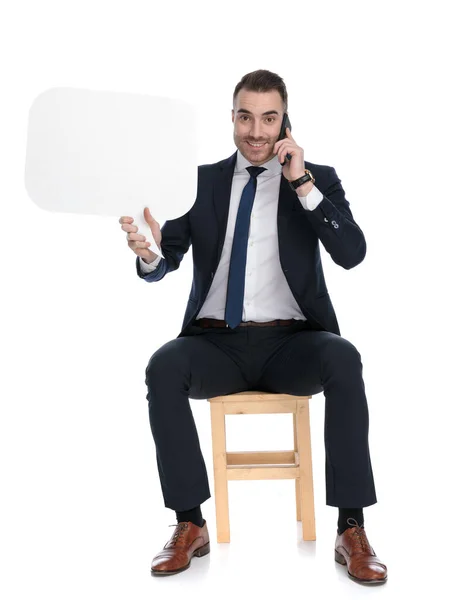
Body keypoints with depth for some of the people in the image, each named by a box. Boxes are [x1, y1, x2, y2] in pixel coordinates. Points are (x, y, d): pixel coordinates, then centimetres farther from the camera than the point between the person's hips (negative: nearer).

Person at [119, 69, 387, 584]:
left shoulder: (319, 179, 6)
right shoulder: (202, 180, 10)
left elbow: (352, 254, -9)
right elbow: (166, 263, 2)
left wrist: (302, 184, -17)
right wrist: (148, 252, -23)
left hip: (291, 344, -1)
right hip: (217, 343, 1)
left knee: (343, 359, -33)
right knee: (163, 366, -30)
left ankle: (351, 531, -24)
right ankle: (190, 526, -18)